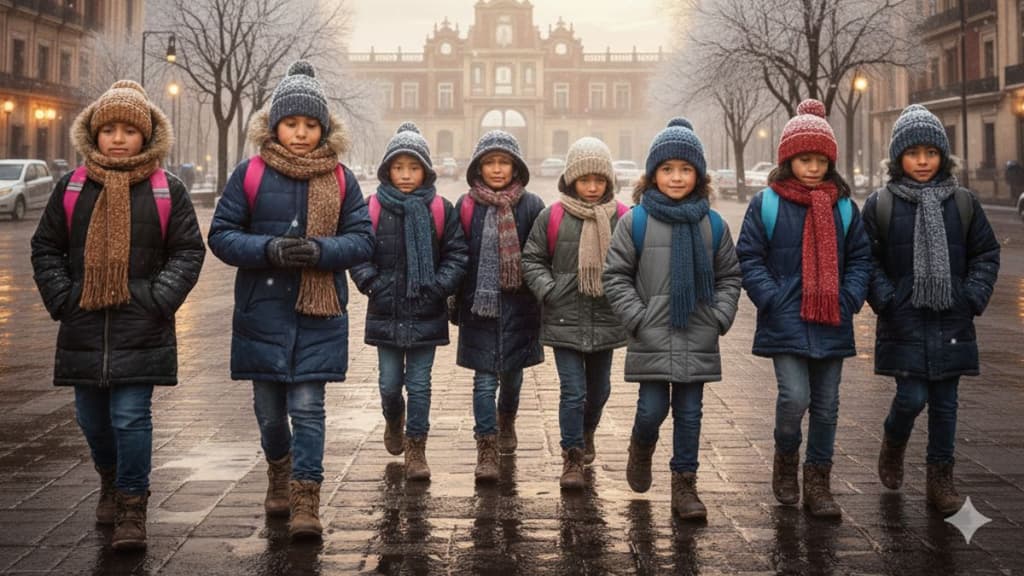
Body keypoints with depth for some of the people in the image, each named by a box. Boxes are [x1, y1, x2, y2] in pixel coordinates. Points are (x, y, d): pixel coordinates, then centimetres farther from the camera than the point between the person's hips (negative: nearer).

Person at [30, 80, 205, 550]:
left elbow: (188, 251, 2)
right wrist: (62, 297, -1)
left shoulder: (167, 190, -1)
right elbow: (45, 248, 11)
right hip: (83, 327, 3)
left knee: (131, 417, -6)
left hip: (141, 330, -3)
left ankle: (132, 507, 6)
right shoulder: (72, 188, 5)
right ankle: (111, 481, 41)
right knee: (92, 416, 14)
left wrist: (158, 300, -9)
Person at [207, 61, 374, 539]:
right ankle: (279, 471, 40)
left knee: (308, 407, -5)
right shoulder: (250, 174, -1)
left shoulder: (341, 179, 2)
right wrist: (269, 249, -18)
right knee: (269, 407, 13)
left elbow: (363, 240, 1)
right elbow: (221, 235, -1)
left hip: (319, 313, -1)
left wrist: (323, 250, -18)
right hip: (262, 312, 1)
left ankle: (305, 501, 0)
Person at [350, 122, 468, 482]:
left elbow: (456, 254, 1)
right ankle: (393, 420, 42)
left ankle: (416, 449, 13)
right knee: (390, 383, 10)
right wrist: (372, 284, -11)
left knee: (419, 384, 3)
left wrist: (439, 286, -12)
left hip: (426, 314, -1)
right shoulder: (373, 208, -2)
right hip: (386, 313, 1)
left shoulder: (440, 210, -1)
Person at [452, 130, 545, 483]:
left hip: (517, 307, 1)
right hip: (479, 305, -1)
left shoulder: (531, 206, 0)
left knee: (512, 373, 16)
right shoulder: (467, 207, 0)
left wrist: (541, 303, 1)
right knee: (484, 378, -3)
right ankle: (487, 449, 0)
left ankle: (506, 422, 44)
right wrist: (456, 304, 2)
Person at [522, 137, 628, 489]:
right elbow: (531, 260, 4)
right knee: (573, 391, -5)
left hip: (606, 321, 2)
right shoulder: (552, 217, -4)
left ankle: (587, 432, 45)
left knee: (599, 388, 17)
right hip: (565, 320, -2)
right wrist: (549, 291, -10)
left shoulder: (622, 219, -1)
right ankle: (572, 457, 6)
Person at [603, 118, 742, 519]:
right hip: (651, 339, -2)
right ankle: (641, 448, 33)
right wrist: (637, 318, -8)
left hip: (698, 342, 2)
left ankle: (684, 483, 18)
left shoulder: (713, 225, 5)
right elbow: (616, 276, 0)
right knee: (652, 409, 0)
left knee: (689, 414, 7)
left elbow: (729, 277, 13)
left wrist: (720, 318, 0)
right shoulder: (636, 221, -3)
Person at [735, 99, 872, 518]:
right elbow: (749, 259, -2)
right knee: (794, 397, -14)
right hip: (786, 323, -4)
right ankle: (785, 460, 16)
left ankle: (818, 483, 20)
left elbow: (860, 258, 12)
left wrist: (850, 299, -3)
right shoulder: (766, 204, -3)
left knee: (826, 406, 8)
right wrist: (773, 300, -13)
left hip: (832, 326, 4)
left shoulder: (843, 207, 8)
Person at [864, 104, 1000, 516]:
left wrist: (974, 298, -2)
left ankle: (941, 478, 19)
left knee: (945, 403, 7)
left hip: (951, 324, 2)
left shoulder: (963, 203, 5)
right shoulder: (880, 205, -2)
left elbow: (986, 254, 9)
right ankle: (893, 442, 27)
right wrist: (886, 301, -10)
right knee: (912, 397, -5)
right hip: (904, 324, -2)